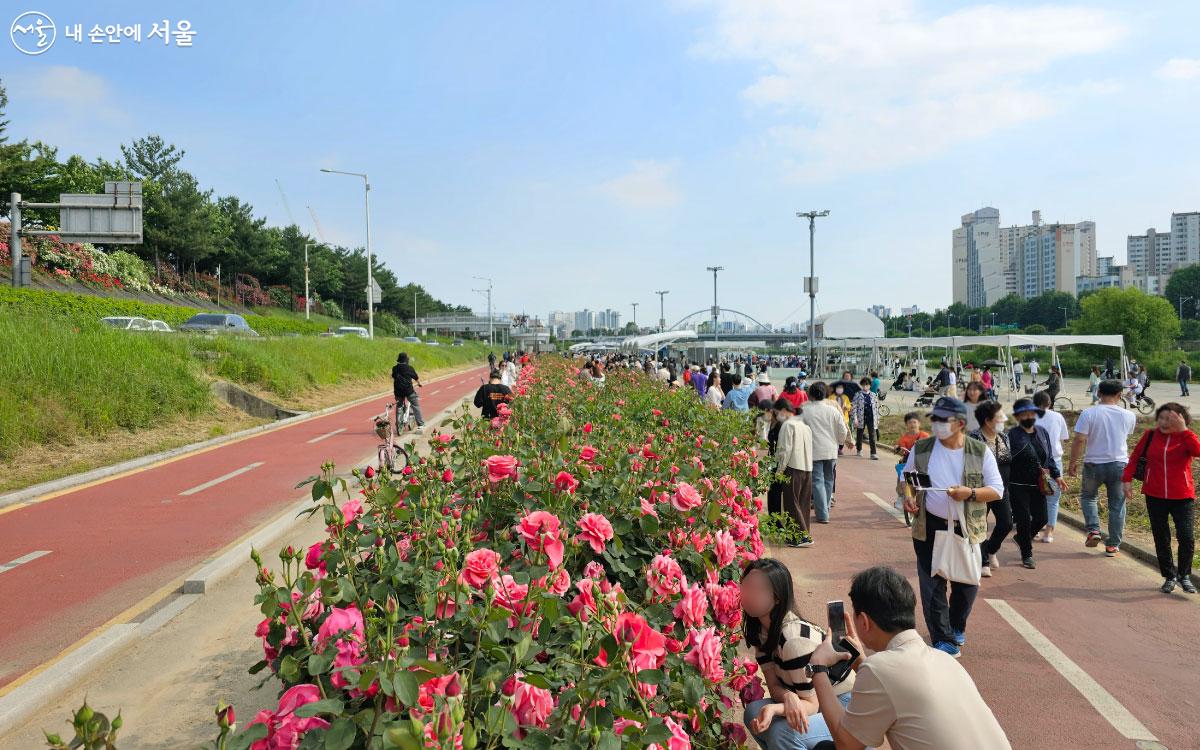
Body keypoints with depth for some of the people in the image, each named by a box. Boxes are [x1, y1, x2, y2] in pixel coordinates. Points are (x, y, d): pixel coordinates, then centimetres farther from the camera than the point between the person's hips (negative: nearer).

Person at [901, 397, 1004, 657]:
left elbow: (997, 490, -2)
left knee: (966, 583, 12)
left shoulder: (980, 452, -4)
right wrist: (907, 496, -7)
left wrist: (971, 493, -20)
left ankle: (957, 628, 38)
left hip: (967, 529, 0)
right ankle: (944, 640, 6)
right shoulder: (921, 449, -1)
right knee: (932, 584, -2)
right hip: (929, 527, 0)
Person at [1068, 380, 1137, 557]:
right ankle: (1113, 545, 15)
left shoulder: (1089, 413, -12)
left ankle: (1093, 530, 4)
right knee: (1117, 505, 11)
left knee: (1088, 496, 22)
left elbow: (1079, 440, -16)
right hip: (1119, 464, 2)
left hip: (1094, 464, -2)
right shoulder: (1128, 416, -3)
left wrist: (1073, 462, -7)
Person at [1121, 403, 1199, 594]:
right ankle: (1169, 577, 24)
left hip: (1183, 497, -2)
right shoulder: (1150, 435, 1)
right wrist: (1127, 479, -1)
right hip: (1155, 497, 2)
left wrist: (1183, 430, -27)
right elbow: (1135, 456, 8)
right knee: (1161, 539, 8)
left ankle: (1184, 576, 11)